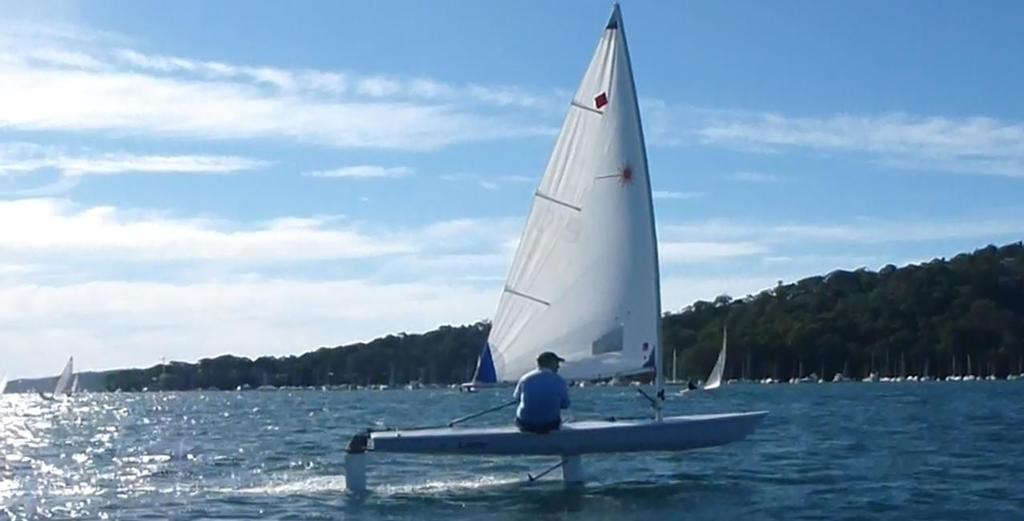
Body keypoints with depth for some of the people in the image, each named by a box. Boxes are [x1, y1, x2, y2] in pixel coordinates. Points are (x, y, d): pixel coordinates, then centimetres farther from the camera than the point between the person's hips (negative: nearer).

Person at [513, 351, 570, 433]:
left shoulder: (525, 379, -3)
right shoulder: (559, 381, -8)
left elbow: (516, 397, 13)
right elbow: (565, 405, 1)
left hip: (525, 426, 1)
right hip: (549, 426, -1)